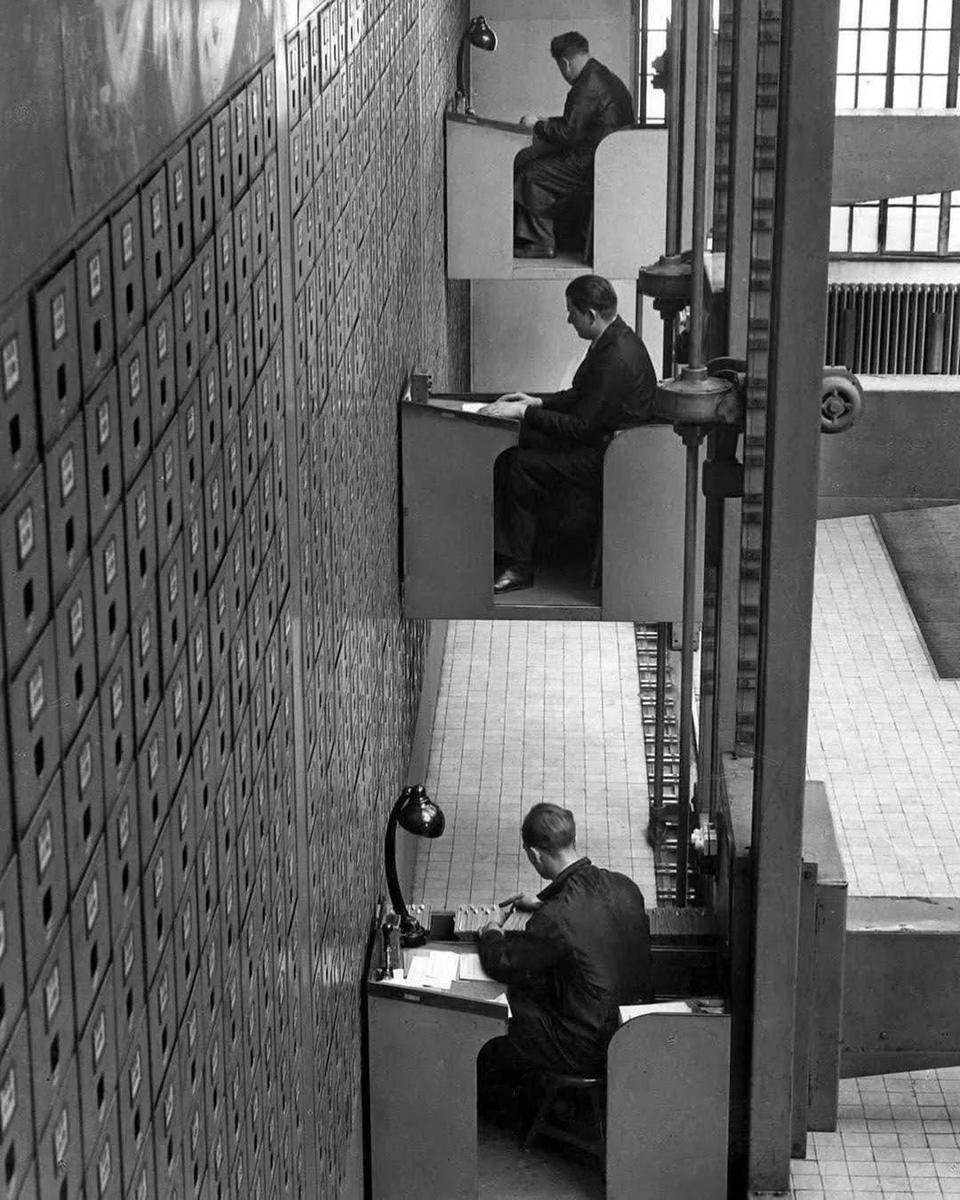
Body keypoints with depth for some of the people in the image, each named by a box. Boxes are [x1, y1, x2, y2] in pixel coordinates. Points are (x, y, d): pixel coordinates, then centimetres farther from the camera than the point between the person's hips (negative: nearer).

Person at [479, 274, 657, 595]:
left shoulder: (618, 358, -27)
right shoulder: (612, 339, 5)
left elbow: (582, 427, -25)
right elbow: (582, 395, 19)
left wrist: (524, 412, -20)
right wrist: (537, 402, 8)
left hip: (605, 458, -10)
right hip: (598, 439, 10)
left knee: (520, 465, -15)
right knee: (509, 451, 2)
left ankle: (519, 566, -3)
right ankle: (500, 551, 3)